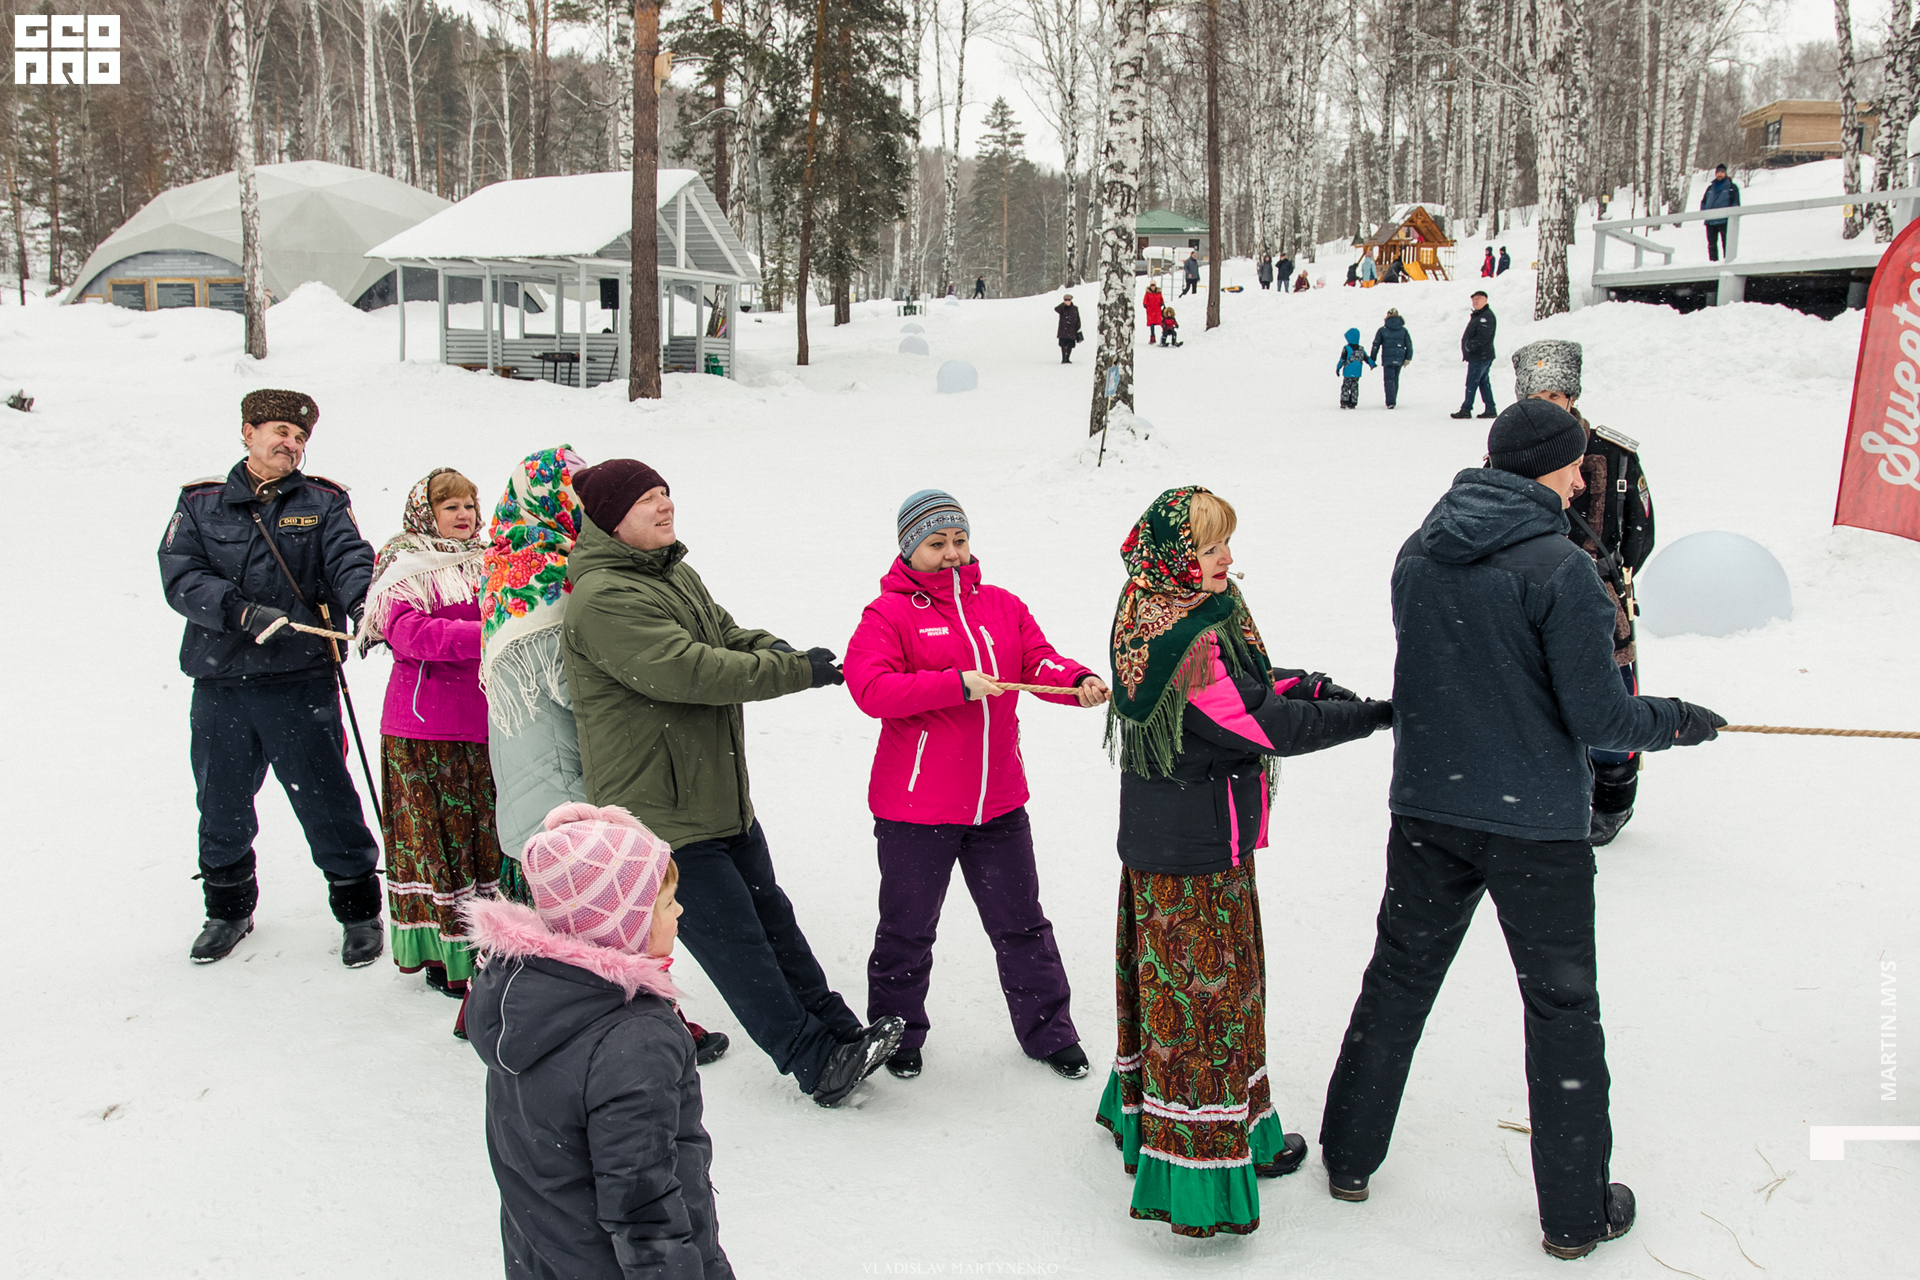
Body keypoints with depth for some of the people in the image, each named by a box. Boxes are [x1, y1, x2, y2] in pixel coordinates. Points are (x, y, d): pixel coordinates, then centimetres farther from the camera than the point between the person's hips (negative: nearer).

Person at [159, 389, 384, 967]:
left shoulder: (323, 503, 7)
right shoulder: (201, 503, 9)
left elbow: (349, 560, -9)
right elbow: (180, 577, -3)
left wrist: (362, 603, -31)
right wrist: (244, 612, -19)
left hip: (301, 682, -2)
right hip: (219, 685, 2)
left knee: (326, 802, -2)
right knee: (222, 805, 15)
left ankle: (358, 909, 15)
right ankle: (228, 908, 36)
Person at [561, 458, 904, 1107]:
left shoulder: (678, 575, 12)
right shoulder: (602, 600, -21)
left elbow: (729, 635, 14)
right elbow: (689, 671, -29)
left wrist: (776, 651, -11)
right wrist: (800, 670, -23)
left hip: (724, 801, 10)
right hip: (661, 815, -9)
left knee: (771, 917, 17)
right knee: (735, 941, -1)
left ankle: (842, 1033, 26)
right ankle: (816, 1062, 7)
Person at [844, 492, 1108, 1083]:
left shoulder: (1002, 606, 9)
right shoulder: (889, 613, -7)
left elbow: (1040, 661, 1)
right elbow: (870, 688, -21)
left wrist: (1080, 681, -22)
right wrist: (958, 684, -28)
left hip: (998, 801, 4)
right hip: (915, 806, -4)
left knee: (1022, 923, 15)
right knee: (908, 930, 11)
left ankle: (1048, 1031, 31)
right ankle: (896, 1035, 32)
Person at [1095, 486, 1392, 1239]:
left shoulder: (1157, 617, 6)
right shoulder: (1189, 639, -26)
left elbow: (1244, 688, 14)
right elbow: (1266, 725, -22)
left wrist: (1301, 686, -4)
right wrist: (1376, 714, -14)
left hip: (1158, 837, 9)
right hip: (1200, 847, -9)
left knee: (1171, 976, 21)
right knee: (1210, 985, 3)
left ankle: (1144, 1111, 37)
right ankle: (1205, 1150, 16)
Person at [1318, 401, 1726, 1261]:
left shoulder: (1418, 555, 2)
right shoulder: (1561, 569, -17)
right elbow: (1599, 718, -16)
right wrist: (1680, 722, 4)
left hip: (1426, 807, 5)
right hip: (1536, 821, -5)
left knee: (1397, 982, 17)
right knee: (1561, 1007, 10)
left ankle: (1349, 1158, 30)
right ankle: (1576, 1213, 23)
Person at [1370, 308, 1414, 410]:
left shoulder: (1382, 330, -2)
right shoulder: (1403, 330, 5)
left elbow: (1376, 345, 0)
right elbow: (1409, 345, 1)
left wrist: (1372, 360, 5)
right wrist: (1408, 358, 0)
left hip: (1388, 359, -3)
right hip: (1399, 359, 3)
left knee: (1389, 379, -2)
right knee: (1395, 379, 17)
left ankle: (1390, 402, -18)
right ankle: (1393, 401, 23)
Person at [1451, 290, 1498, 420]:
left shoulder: (1487, 316, -15)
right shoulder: (1477, 315, 19)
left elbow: (1482, 337, -24)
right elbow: (1470, 335, 21)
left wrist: (1469, 346, -18)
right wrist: (1467, 349, 8)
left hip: (1480, 357, -10)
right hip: (1479, 356, 10)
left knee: (1472, 383, -6)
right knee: (1484, 383, 11)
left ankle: (1466, 410, -3)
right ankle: (1490, 409, 14)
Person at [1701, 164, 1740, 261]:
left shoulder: (1732, 187, 4)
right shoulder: (1710, 187, 17)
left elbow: (1736, 204, 0)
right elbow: (1703, 202, 23)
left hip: (1724, 221, -5)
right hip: (1710, 221, 5)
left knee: (1726, 242, -7)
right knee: (1711, 244, 8)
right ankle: (1713, 261, 13)